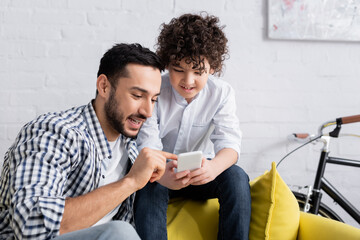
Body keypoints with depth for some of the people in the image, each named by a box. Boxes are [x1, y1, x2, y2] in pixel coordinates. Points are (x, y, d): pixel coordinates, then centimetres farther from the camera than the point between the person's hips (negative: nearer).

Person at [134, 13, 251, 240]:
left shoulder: (222, 93, -10)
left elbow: (229, 142, -21)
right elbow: (147, 146, -23)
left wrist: (214, 167, -48)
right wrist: (160, 174, -49)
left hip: (199, 175, 2)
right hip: (160, 172, -2)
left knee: (236, 176, -27)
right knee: (150, 184, -35)